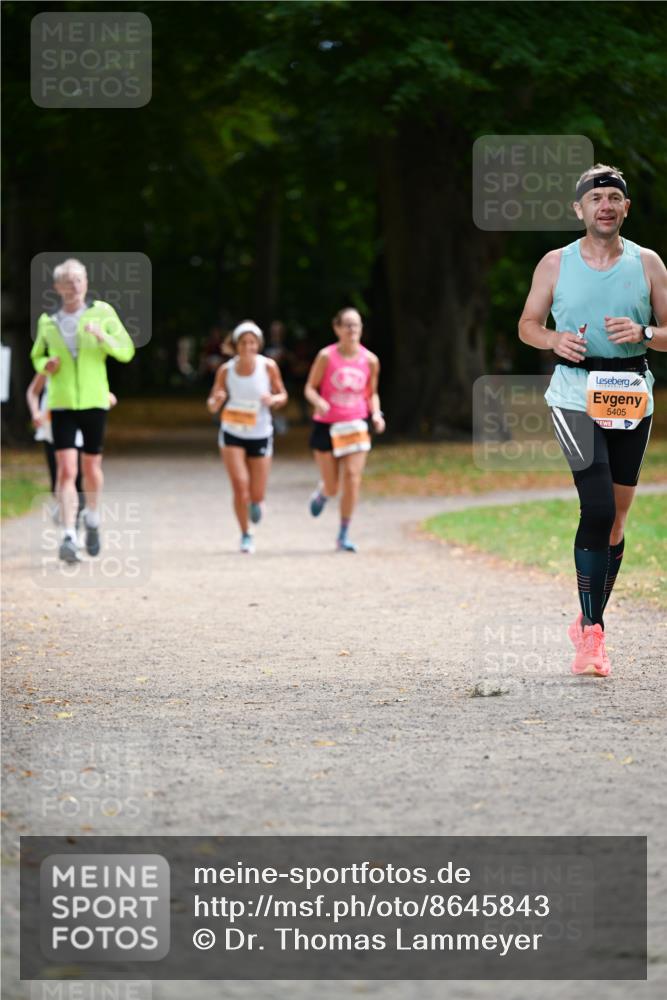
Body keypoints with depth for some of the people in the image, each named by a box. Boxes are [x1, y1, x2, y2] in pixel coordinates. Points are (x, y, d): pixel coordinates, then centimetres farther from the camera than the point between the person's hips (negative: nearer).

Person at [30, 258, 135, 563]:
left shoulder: (102, 313, 1)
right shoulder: (47, 321, 5)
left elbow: (126, 351, 0)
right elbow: (37, 356, 19)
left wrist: (103, 337, -19)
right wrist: (45, 365, -4)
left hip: (94, 401, 0)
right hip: (61, 403, 0)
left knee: (91, 467, 10)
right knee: (66, 469, -11)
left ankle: (92, 518, 37)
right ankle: (68, 536, -14)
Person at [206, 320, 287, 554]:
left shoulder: (268, 367, -10)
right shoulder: (226, 370, -9)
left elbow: (282, 396, 2)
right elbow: (212, 407, -2)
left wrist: (273, 399, -21)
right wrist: (216, 401, -25)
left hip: (260, 435, 1)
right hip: (232, 435, -1)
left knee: (257, 495, 4)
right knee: (240, 485, -15)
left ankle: (255, 503, 43)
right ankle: (246, 535, 3)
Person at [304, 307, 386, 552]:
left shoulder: (370, 360, 0)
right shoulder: (327, 357, -7)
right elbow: (310, 388, -2)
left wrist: (376, 414, -6)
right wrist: (318, 402, -23)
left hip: (356, 424, 1)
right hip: (326, 425, -1)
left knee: (352, 477, -13)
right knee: (332, 487, 3)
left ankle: (344, 535, -2)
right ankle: (322, 494, 44)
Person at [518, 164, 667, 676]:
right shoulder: (556, 264, 3)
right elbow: (528, 325, 12)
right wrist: (554, 340, -10)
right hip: (576, 395, -3)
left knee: (617, 516, 10)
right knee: (598, 507, -19)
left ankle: (589, 623, 26)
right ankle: (591, 635, -17)